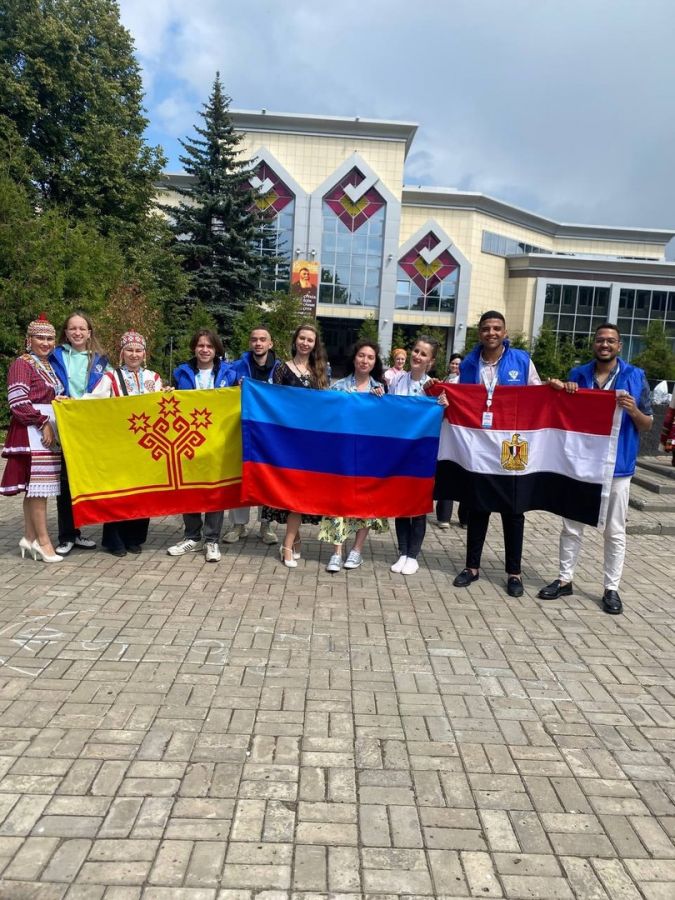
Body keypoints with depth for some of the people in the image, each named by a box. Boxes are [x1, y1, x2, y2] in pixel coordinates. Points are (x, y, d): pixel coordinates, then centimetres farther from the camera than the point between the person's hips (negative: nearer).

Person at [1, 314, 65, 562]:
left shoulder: (49, 365, 20)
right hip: (32, 431, -8)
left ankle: (29, 537, 14)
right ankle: (43, 540, -5)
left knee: (34, 486, 9)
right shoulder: (22, 364, -4)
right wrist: (43, 423, -15)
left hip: (49, 430, 8)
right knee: (38, 484, -9)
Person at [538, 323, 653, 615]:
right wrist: (562, 392, -7)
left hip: (617, 465, -2)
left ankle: (611, 588, 18)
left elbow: (647, 425, 3)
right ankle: (565, 580, 23)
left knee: (615, 532, 6)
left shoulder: (635, 377, 0)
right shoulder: (577, 374, 6)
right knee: (572, 526, 10)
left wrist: (633, 410, -18)